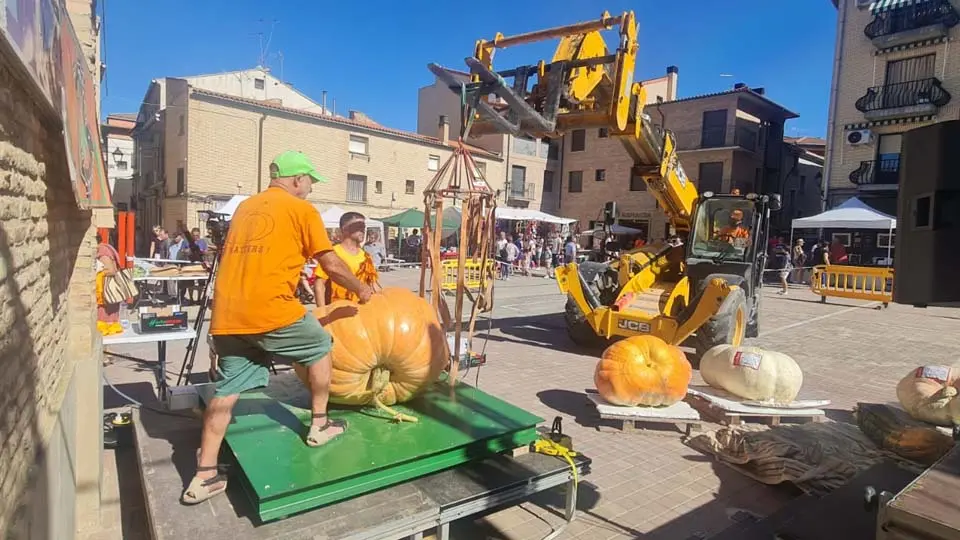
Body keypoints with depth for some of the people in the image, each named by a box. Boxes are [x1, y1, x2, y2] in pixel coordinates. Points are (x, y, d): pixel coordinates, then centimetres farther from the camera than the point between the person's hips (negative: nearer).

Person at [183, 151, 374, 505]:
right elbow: (332, 265, 0)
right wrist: (360, 289, 15)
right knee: (320, 346, 15)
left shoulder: (245, 207, 22)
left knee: (227, 388, 12)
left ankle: (204, 476, 15)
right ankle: (319, 426, 23)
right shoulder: (301, 209, 1)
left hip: (227, 314, 7)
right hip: (270, 310, -7)